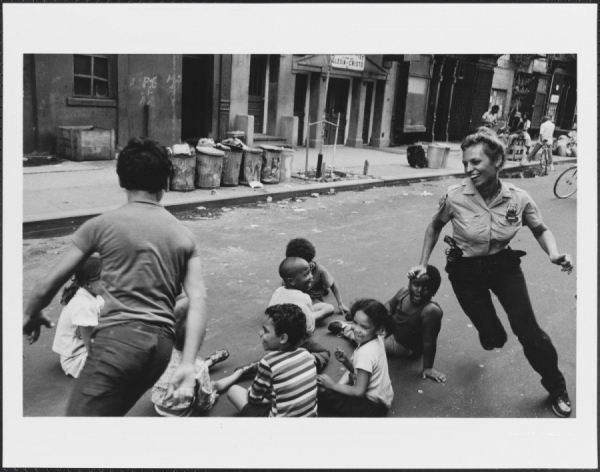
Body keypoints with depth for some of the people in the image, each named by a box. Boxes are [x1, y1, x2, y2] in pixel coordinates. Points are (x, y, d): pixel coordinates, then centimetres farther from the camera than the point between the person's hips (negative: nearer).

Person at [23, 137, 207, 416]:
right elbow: (197, 303, 0)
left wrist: (31, 316, 28)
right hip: (161, 345, 6)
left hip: (119, 338, -5)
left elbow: (48, 285, 7)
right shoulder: (183, 235, 12)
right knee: (108, 412, 24)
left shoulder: (101, 225, 2)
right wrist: (188, 363, -4)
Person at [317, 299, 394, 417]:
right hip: (382, 395, 9)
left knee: (320, 394, -10)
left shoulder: (366, 353, -28)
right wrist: (346, 361, -10)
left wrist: (332, 385, -15)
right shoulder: (377, 340, -3)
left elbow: (359, 391, -23)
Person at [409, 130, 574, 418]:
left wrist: (554, 254, -19)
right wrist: (423, 264, -2)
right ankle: (489, 332, 47)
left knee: (529, 332, -3)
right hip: (466, 271, 0)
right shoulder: (455, 197, -21)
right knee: (493, 338, 4)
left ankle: (556, 387, 26)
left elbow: (541, 230, 0)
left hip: (504, 265, 1)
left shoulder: (519, 199, -18)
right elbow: (435, 226, -1)